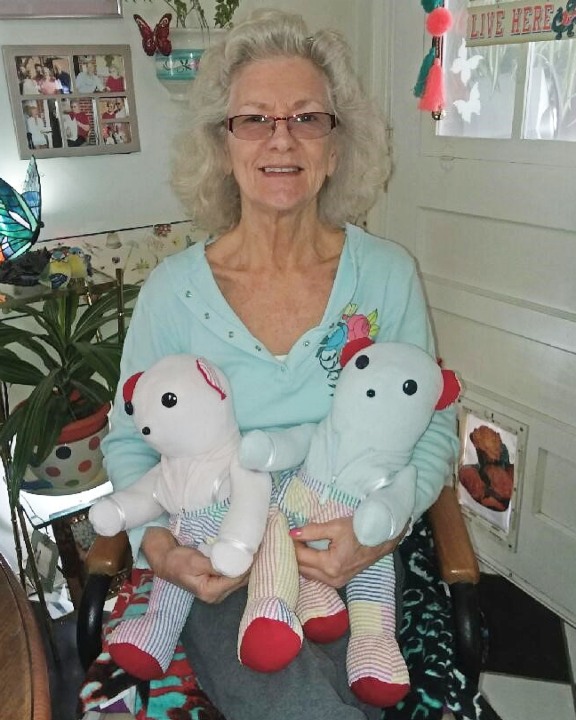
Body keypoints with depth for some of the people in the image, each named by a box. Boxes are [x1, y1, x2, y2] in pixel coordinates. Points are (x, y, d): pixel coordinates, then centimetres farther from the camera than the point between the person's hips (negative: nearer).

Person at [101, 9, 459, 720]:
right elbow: (128, 440, 5)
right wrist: (159, 546, -13)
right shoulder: (172, 289, -6)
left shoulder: (388, 274, -4)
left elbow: (434, 427, 2)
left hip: (355, 565, 1)